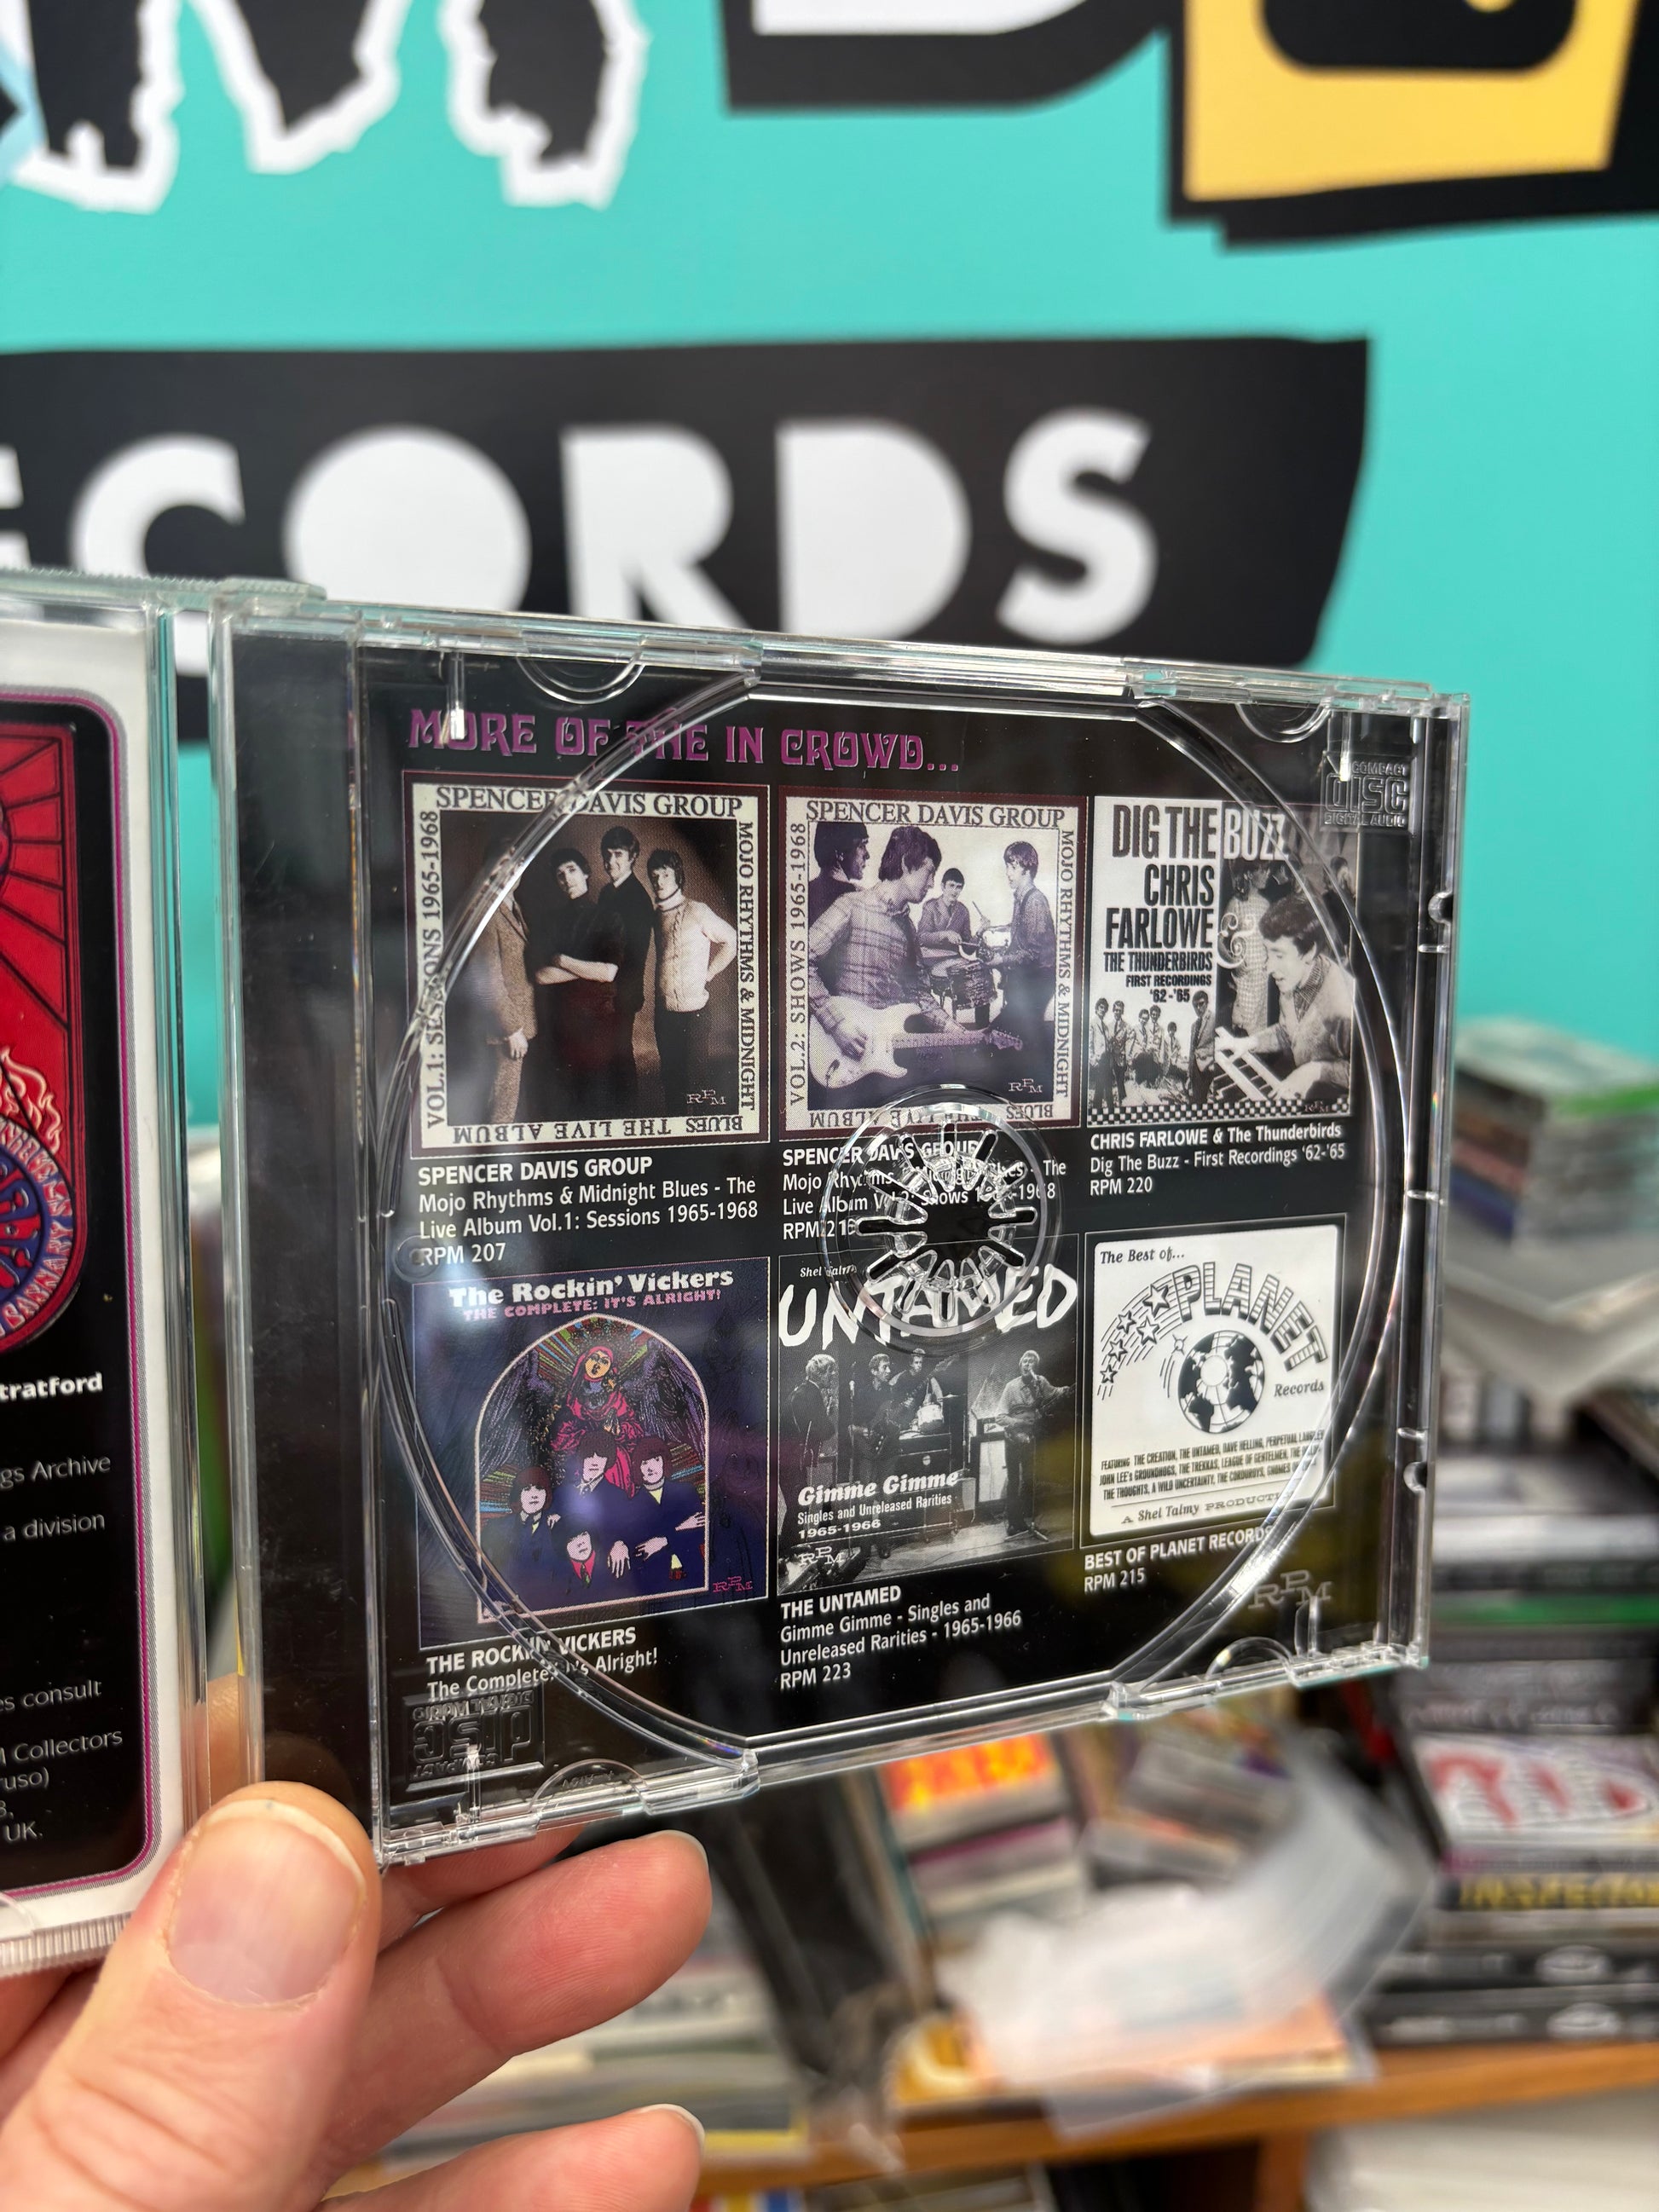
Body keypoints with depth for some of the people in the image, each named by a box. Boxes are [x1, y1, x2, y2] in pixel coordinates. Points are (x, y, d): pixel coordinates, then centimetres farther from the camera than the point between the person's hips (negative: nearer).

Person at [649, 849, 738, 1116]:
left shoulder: (696, 911, -9)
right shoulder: (657, 915, 9)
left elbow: (732, 941, -1)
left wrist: (708, 973, -2)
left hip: (693, 1009, -6)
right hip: (664, 1010, 6)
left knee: (692, 1077, -2)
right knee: (669, 1075, 12)